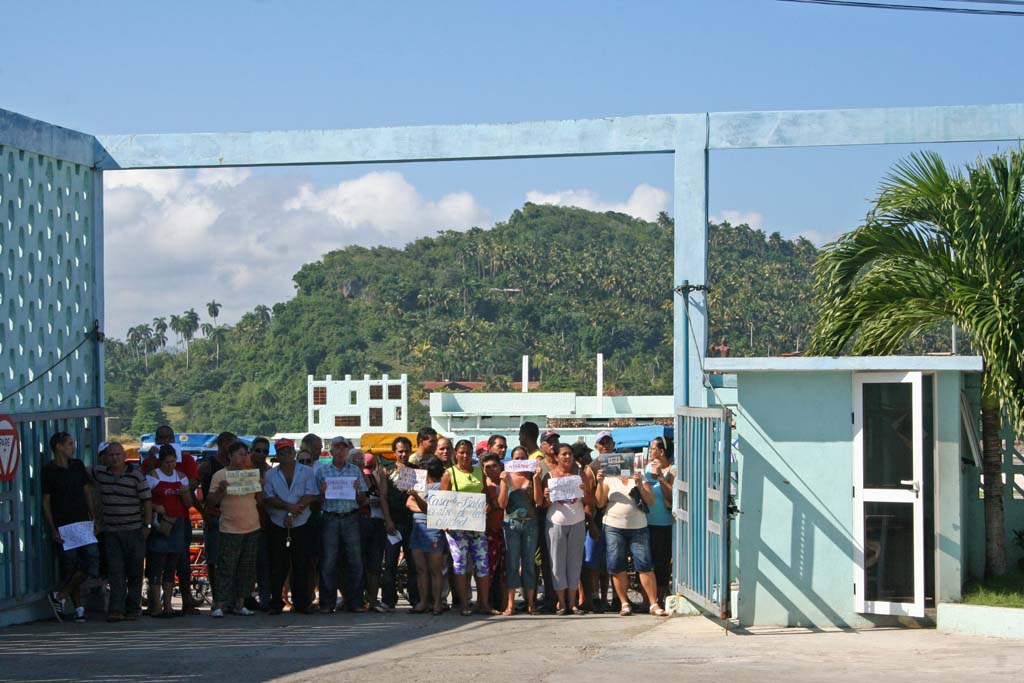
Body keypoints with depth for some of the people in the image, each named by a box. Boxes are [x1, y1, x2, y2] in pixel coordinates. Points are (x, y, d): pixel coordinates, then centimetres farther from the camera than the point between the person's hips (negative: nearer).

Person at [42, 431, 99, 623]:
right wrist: (52, 529, -9)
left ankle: (59, 596, 3)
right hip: (63, 526, -5)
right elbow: (46, 502, -3)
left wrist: (94, 519, 10)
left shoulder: (78, 466, 12)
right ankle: (78, 608, 7)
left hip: (83, 523, 5)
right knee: (70, 567, -2)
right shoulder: (49, 470, -3)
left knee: (92, 562, -7)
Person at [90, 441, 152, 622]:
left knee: (134, 572, 3)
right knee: (116, 571, -4)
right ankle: (116, 609, -8)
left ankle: (133, 608, 11)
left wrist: (147, 525, -7)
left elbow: (147, 500, -2)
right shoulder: (99, 473, 5)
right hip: (111, 531, 2)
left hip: (134, 531, -2)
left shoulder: (136, 474, -4)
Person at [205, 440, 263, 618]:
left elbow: (260, 501, 14)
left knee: (247, 568, 7)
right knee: (226, 568, -7)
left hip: (252, 528, 5)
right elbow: (211, 502, -2)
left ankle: (240, 603, 13)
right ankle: (219, 606, -6)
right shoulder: (220, 475, -1)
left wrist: (261, 487, -3)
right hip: (230, 529, -5)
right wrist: (220, 490, -18)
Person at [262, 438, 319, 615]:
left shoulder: (307, 472, 4)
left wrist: (293, 514, -14)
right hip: (277, 527, 1)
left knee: (301, 566, 1)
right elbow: (268, 499, -3)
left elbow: (311, 495, -6)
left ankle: (302, 602, 6)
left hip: (302, 526, -1)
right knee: (278, 566, 1)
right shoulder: (270, 475, 7)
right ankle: (276, 603, 5)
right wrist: (289, 506, -18)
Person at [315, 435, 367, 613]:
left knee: (355, 560, -1)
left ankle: (354, 602, 3)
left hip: (350, 518, 2)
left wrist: (358, 490, -6)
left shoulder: (355, 471, 13)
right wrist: (322, 492, -12)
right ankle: (327, 603, 1)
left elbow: (362, 500, 14)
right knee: (328, 561, -3)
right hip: (330, 519, -2)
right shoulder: (322, 470, 8)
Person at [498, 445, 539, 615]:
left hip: (530, 523, 1)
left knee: (529, 563, 3)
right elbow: (502, 504, -2)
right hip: (511, 523, -1)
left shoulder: (532, 476, 5)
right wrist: (504, 483, -13)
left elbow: (539, 501, -2)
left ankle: (530, 603, 7)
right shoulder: (507, 476, 2)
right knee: (512, 563, -2)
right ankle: (510, 604, -2)